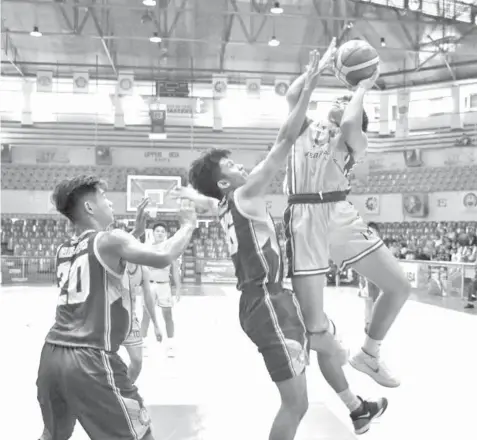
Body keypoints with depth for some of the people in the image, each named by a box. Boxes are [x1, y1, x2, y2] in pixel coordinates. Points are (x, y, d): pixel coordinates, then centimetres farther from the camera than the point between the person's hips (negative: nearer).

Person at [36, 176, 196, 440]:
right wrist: (189, 225, 0)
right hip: (90, 359, -7)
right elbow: (163, 258, -17)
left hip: (52, 355, 8)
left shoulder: (63, 250, 16)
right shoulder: (110, 241, -5)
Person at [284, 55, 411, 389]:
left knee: (399, 286, -2)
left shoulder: (355, 142, 14)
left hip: (340, 214, 2)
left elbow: (350, 126, -9)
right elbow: (292, 96, 4)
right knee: (313, 323, -9)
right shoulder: (306, 128, 21)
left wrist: (363, 89, 6)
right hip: (305, 218, -1)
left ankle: (369, 355, 23)